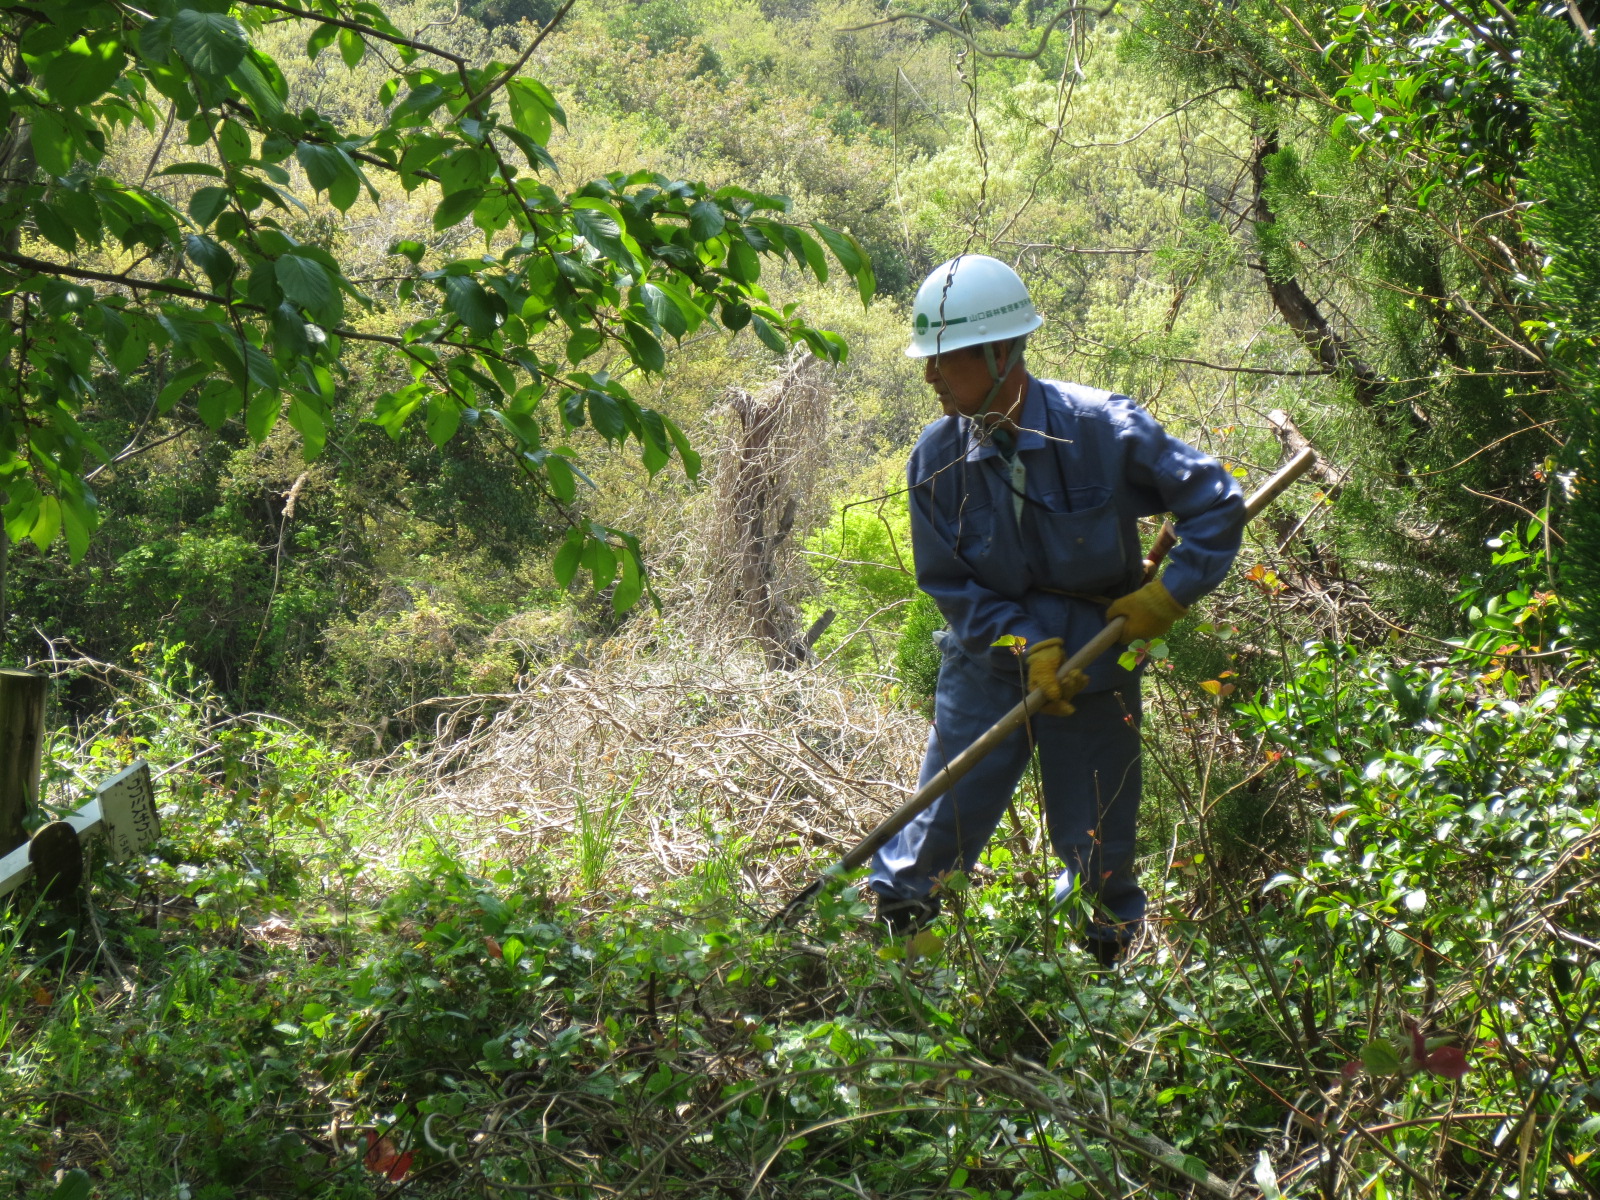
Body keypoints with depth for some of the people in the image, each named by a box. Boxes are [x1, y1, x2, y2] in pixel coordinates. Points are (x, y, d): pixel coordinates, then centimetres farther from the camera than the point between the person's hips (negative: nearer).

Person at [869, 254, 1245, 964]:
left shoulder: (1103, 428, -19)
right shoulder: (938, 457, -11)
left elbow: (1216, 500, -10)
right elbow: (948, 584, -4)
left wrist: (1168, 594, -17)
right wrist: (1026, 642, -17)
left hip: (1093, 667, -1)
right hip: (986, 664, 1)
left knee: (1097, 850, 10)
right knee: (940, 828, 1)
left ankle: (1102, 957, 36)